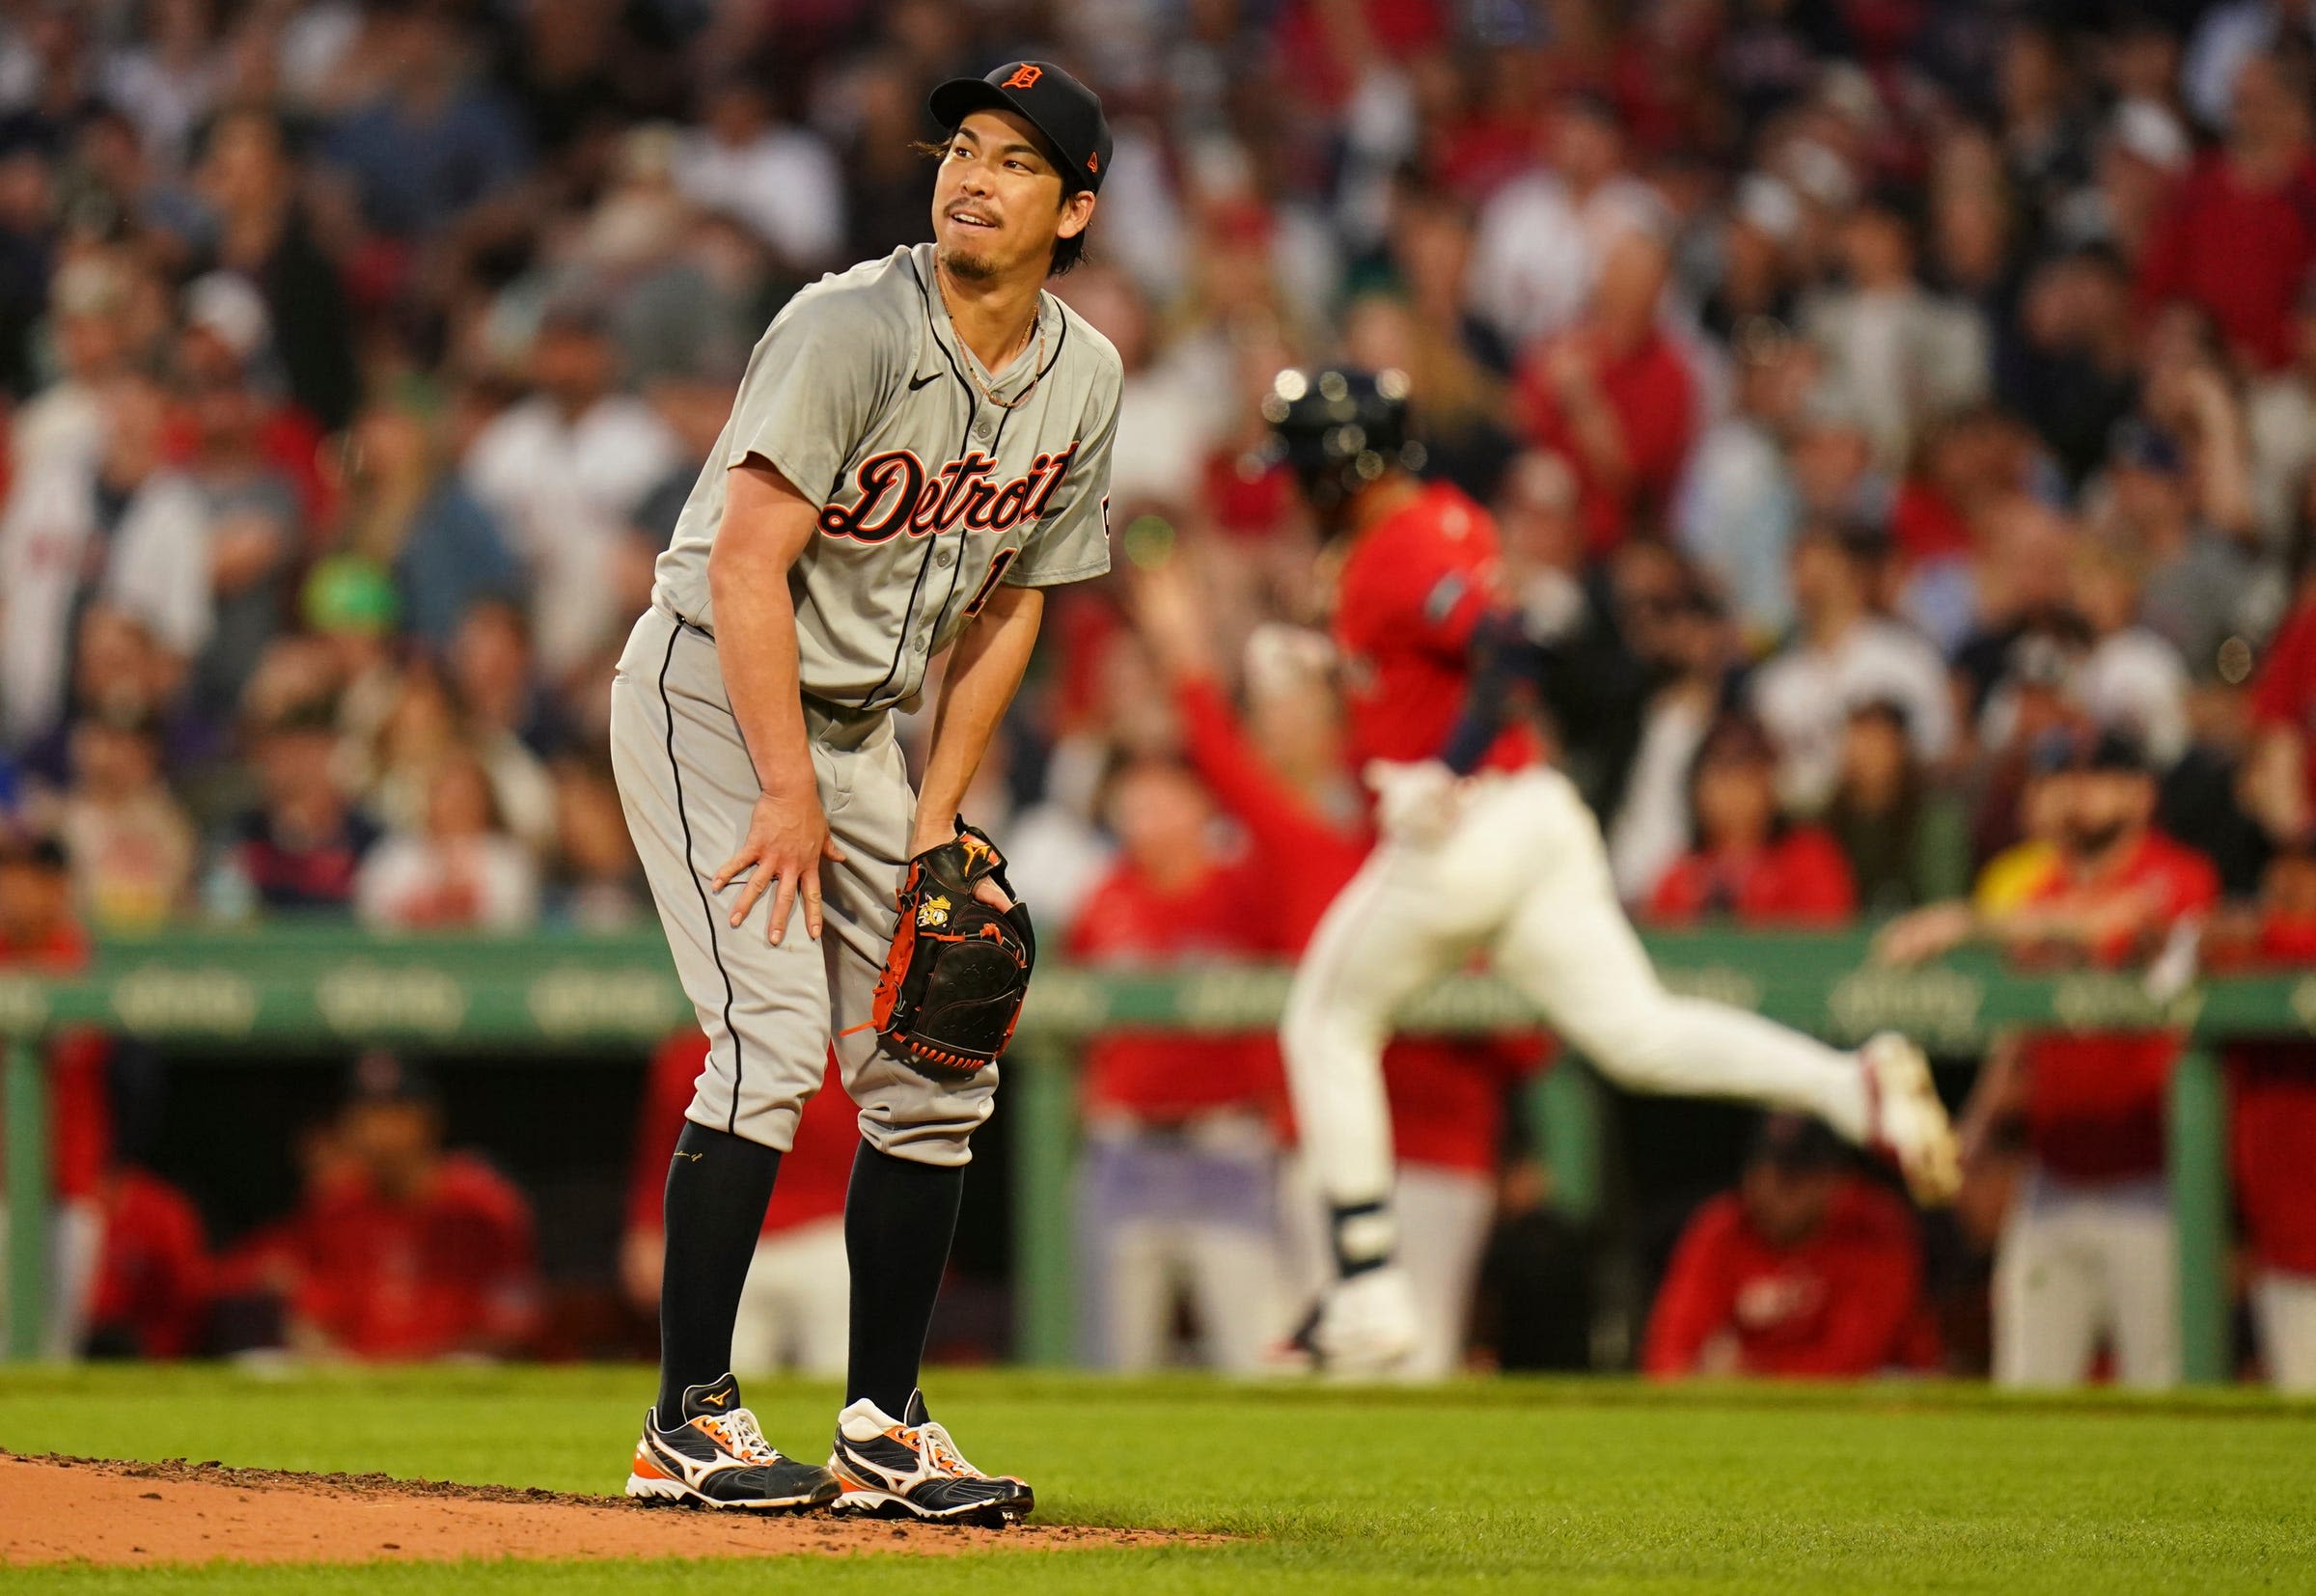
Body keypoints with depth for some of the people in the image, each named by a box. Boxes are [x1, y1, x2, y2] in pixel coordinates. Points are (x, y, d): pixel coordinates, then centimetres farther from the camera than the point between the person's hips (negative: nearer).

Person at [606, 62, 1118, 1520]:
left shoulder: (1084, 379, 0)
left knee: (935, 1071, 4)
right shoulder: (852, 329, -21)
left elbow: (1009, 601, 8)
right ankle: (690, 1422, -13)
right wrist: (788, 793, -24)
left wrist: (935, 821, 2)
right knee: (773, 1040, -18)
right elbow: (747, 562, -24)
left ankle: (884, 1436, 12)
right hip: (710, 692, -7)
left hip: (861, 727, 7)